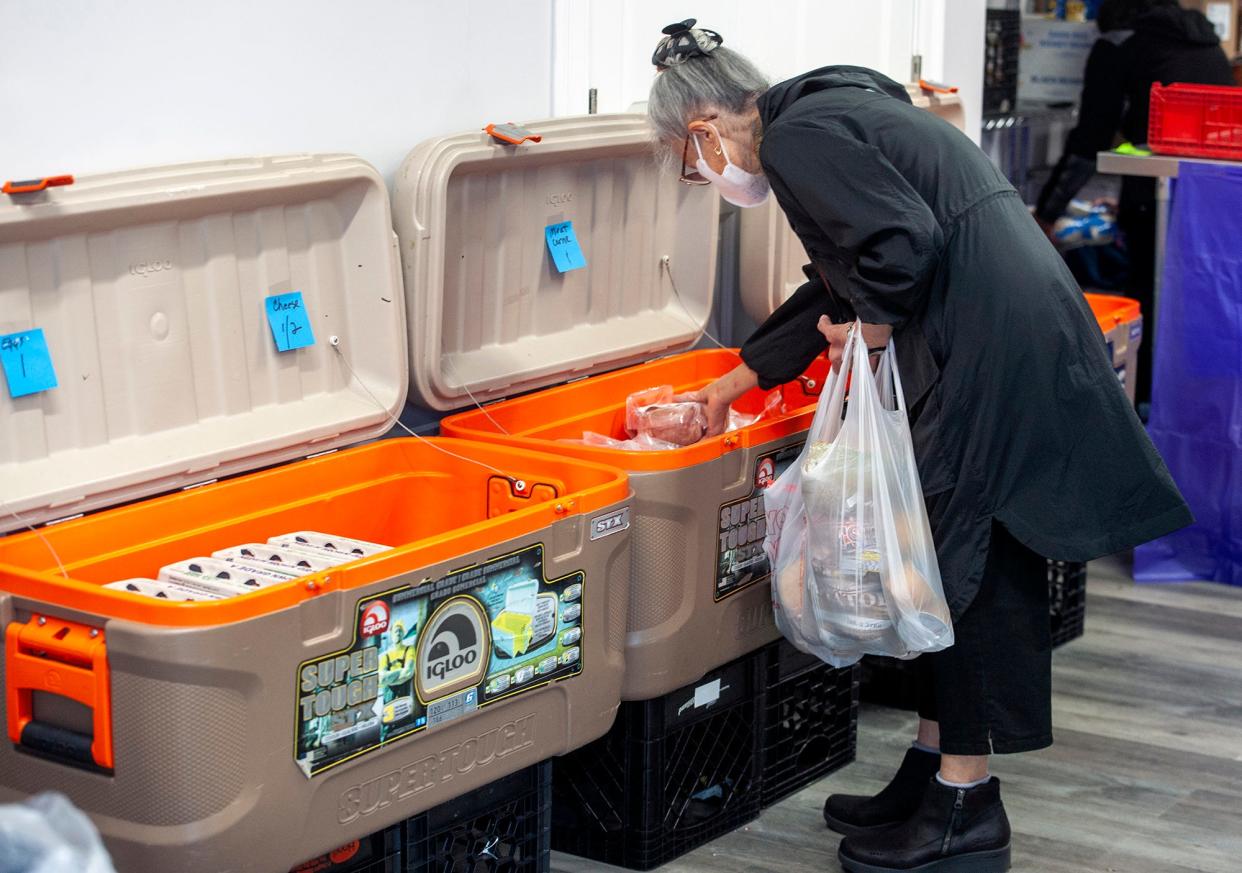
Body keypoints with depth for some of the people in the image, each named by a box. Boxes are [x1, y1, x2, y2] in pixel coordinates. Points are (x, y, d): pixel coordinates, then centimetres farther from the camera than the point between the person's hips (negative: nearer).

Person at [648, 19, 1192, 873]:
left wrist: (873, 324, -5)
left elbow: (904, 241, -24)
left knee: (958, 568, -1)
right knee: (968, 565, 15)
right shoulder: (834, 112, 21)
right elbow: (841, 285, 30)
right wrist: (747, 372, 36)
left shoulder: (796, 138, -10)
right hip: (1030, 327, 10)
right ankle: (934, 772, 25)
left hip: (988, 348, -10)